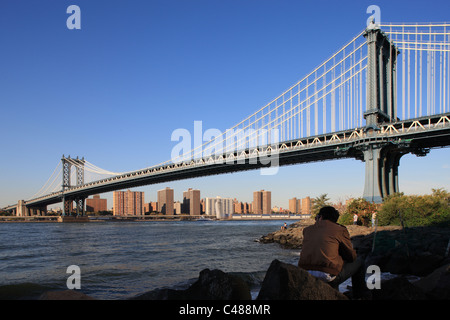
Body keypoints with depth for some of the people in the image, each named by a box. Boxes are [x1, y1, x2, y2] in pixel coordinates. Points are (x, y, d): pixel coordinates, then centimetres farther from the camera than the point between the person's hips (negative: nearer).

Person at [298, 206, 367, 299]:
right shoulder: (340, 229, 3)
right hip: (328, 276, -5)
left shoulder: (307, 229, 15)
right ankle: (360, 296, 35)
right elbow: (352, 256, 8)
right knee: (358, 263, 23)